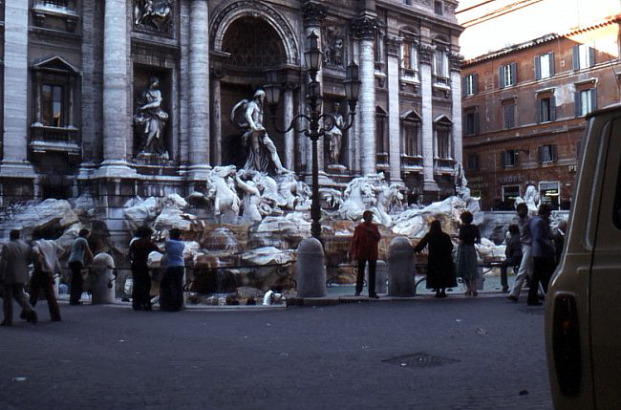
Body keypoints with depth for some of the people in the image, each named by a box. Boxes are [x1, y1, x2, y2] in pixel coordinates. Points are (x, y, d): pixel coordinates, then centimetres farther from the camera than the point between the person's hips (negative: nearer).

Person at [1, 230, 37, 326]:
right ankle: (29, 310, -5)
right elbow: (30, 260, 7)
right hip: (21, 275, 5)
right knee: (19, 294, 18)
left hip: (9, 275, -5)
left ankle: (8, 320, 10)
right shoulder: (26, 246, 2)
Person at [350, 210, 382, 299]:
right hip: (362, 254, -3)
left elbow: (379, 237, 3)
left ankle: (372, 292, 7)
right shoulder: (359, 227, -3)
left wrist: (372, 232, -14)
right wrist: (353, 253, -10)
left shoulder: (374, 227, 7)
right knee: (360, 273, 6)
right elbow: (355, 240, -4)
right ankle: (358, 290, 17)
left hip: (372, 253, 3)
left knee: (372, 274, 3)